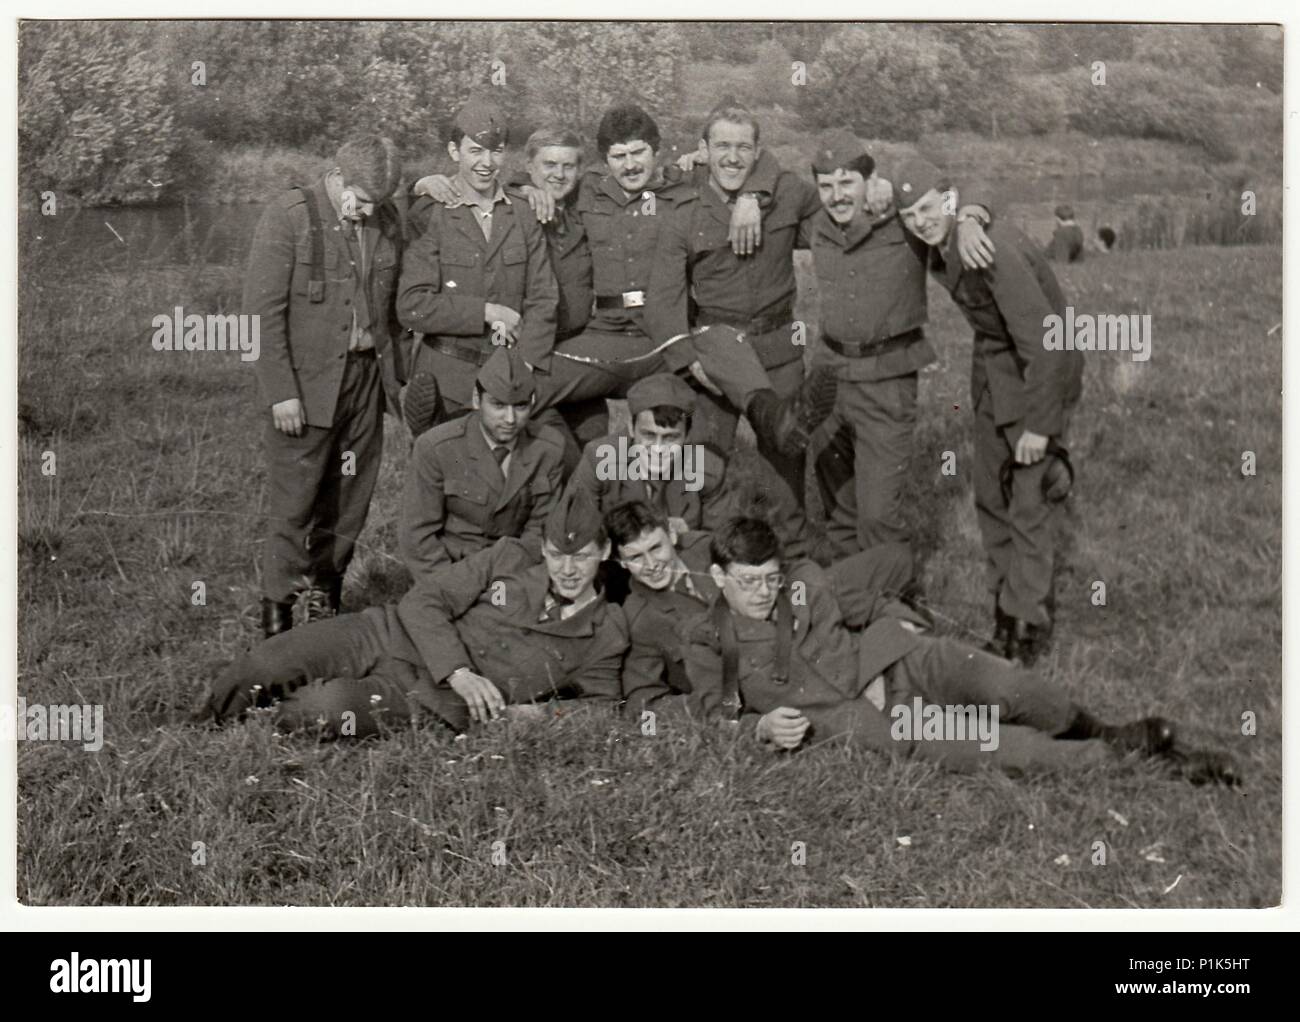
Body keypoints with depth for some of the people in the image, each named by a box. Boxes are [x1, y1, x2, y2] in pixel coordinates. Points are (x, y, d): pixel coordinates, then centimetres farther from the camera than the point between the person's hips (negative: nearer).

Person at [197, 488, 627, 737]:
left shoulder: (605, 639, 2)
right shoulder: (508, 559, 4)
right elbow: (421, 602, -1)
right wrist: (459, 673, -16)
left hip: (430, 700, -2)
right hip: (391, 637, 2)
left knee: (322, 710, -31)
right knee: (264, 667, -22)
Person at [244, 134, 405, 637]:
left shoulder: (386, 222, 8)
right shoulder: (288, 215, -8)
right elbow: (262, 309, -11)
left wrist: (396, 377, 9)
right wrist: (281, 390, -15)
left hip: (365, 380, 5)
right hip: (304, 384, -5)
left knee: (349, 502, 8)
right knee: (294, 505, -3)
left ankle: (324, 598, 22)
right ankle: (277, 612, 8)